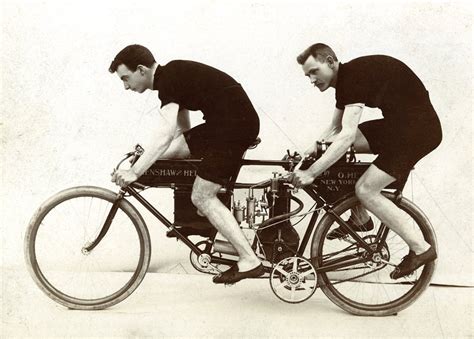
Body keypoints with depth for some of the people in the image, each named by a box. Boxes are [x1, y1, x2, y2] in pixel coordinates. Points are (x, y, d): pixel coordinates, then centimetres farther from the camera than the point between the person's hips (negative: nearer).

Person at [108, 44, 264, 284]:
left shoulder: (168, 79, -11)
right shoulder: (174, 75, 17)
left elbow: (166, 133, -23)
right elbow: (182, 129, 23)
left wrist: (135, 172, -21)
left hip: (236, 124, -9)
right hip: (227, 123, 9)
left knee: (202, 197, -5)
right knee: (168, 154, 8)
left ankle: (249, 261, -2)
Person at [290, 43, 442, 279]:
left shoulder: (355, 75, -21)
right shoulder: (345, 80, 9)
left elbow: (347, 136, -29)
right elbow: (334, 130, 16)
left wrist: (311, 173, -29)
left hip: (419, 129, -9)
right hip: (397, 125, 9)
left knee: (365, 190, -13)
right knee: (337, 147, 5)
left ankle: (420, 248, -2)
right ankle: (360, 218, 16)